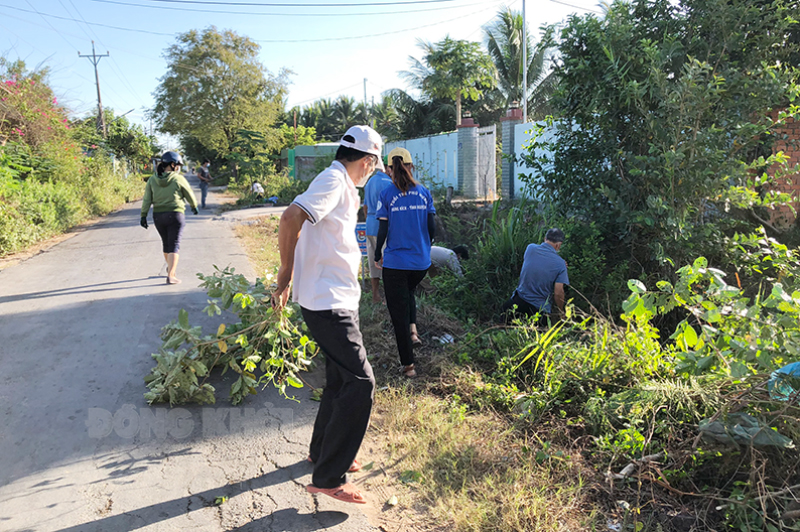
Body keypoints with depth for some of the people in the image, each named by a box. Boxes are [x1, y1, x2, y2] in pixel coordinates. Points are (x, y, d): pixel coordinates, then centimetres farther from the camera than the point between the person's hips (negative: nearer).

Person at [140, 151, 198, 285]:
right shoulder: (178, 179, -9)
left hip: (158, 216, 5)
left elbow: (147, 200, -2)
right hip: (175, 215, -5)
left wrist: (143, 215, 0)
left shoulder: (152, 180, 2)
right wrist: (194, 206, 20)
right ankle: (170, 276, -9)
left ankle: (170, 267, 43)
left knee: (166, 243, 22)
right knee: (174, 246, -2)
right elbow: (190, 196, 2)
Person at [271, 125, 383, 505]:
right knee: (360, 382, -9)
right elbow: (290, 218, -27)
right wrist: (285, 277, -18)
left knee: (341, 378, 19)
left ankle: (322, 451, 37)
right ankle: (327, 478, 1)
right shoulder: (334, 180, -15)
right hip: (328, 303, -10)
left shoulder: (341, 185, 16)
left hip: (337, 300, 10)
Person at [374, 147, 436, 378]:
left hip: (395, 262, -3)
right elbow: (431, 227, 2)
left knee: (398, 311, 8)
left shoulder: (386, 195, -7)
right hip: (421, 261, 3)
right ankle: (413, 330, 16)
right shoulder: (424, 192, 1)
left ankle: (408, 365, 12)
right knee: (408, 292, 34)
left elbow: (383, 231, -8)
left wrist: (377, 255, 8)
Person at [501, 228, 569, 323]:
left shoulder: (530, 248, -5)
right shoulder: (560, 264, -11)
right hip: (540, 309, -1)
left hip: (519, 301, 1)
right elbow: (558, 293, -13)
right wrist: (560, 311, 7)